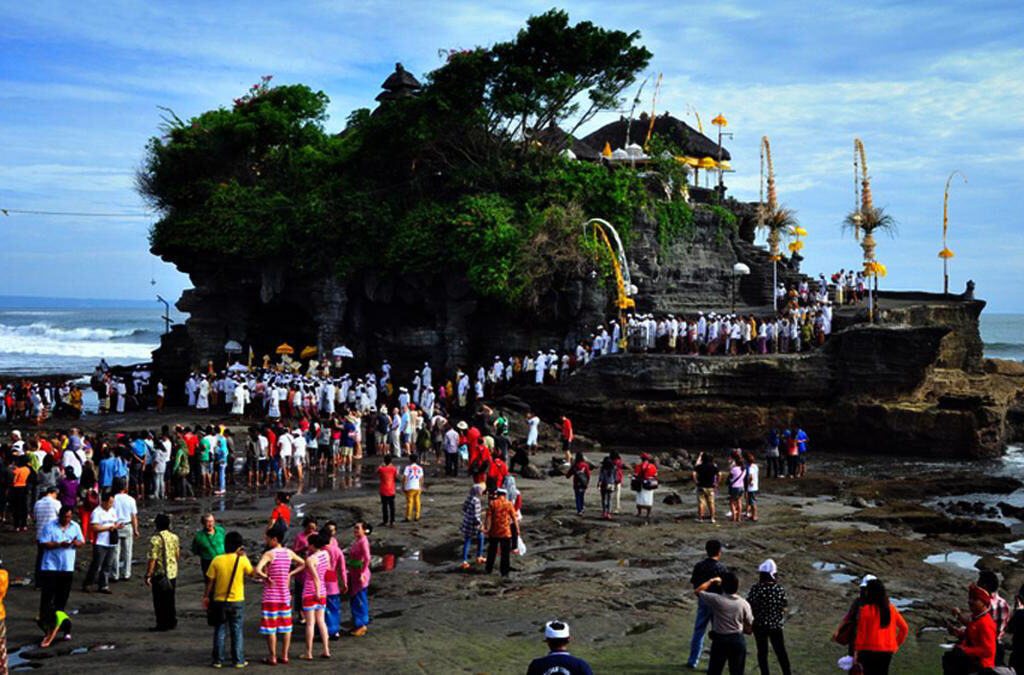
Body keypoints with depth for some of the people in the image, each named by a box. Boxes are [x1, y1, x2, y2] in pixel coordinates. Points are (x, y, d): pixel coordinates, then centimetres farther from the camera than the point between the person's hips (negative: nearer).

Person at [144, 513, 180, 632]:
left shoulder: (155, 539, -17)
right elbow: (178, 555, 13)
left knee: (159, 601, 3)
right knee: (170, 600, 16)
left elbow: (153, 559, -19)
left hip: (159, 574, -6)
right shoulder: (174, 537, 4)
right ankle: (172, 623, 21)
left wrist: (148, 575, -15)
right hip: (172, 573, 6)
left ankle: (162, 624, 6)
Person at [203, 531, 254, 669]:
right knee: (237, 631, 8)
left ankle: (218, 660, 13)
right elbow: (251, 573, 6)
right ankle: (239, 660, 9)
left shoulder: (216, 560, -7)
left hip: (220, 600, 1)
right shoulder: (242, 560, -10)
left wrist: (206, 596, 8)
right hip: (237, 601, -1)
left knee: (220, 631, 11)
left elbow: (210, 581, -3)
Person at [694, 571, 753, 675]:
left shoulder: (716, 600, -15)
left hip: (720, 640, -2)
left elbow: (697, 591, 1)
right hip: (738, 640, 2)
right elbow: (749, 629, -2)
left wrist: (712, 581, 11)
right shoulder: (744, 604, -8)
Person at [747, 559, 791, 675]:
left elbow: (749, 605, -14)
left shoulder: (755, 588, -16)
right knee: (781, 651, 14)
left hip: (759, 625, 0)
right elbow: (784, 606, -7)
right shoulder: (780, 590, -15)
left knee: (762, 652, 12)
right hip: (776, 626, 0)